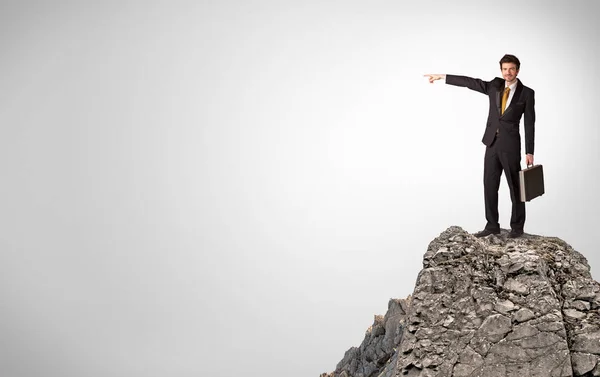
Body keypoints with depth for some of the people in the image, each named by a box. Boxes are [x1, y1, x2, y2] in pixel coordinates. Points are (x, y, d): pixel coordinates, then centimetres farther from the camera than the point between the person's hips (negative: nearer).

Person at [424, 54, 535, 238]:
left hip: (510, 145, -4)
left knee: (515, 187, 4)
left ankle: (517, 227, 17)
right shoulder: (495, 85, 7)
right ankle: (492, 225, 14)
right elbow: (469, 82, 7)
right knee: (489, 186, 5)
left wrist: (529, 152, -8)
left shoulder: (527, 93, -5)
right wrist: (442, 76, 6)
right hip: (492, 144, 4)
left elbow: (529, 124, -6)